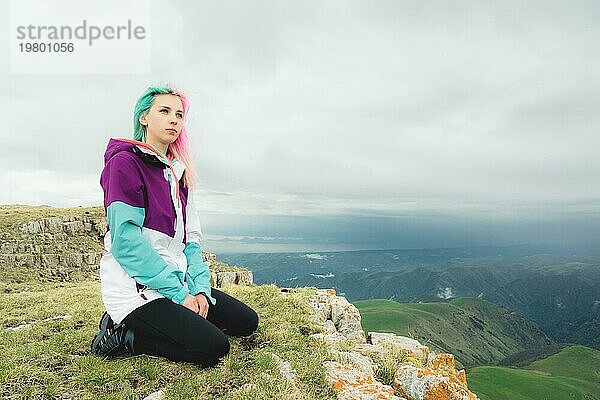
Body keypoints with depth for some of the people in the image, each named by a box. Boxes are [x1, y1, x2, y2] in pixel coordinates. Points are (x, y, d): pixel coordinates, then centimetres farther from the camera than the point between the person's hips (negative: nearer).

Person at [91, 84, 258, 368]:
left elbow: (190, 236, 9)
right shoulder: (125, 162, -10)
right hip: (135, 289, -8)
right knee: (213, 347, -21)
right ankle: (122, 336, -1)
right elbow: (126, 240, -18)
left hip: (178, 283, 8)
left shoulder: (178, 171, 14)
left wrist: (200, 288, -4)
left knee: (247, 321, 5)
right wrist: (179, 294, -17)